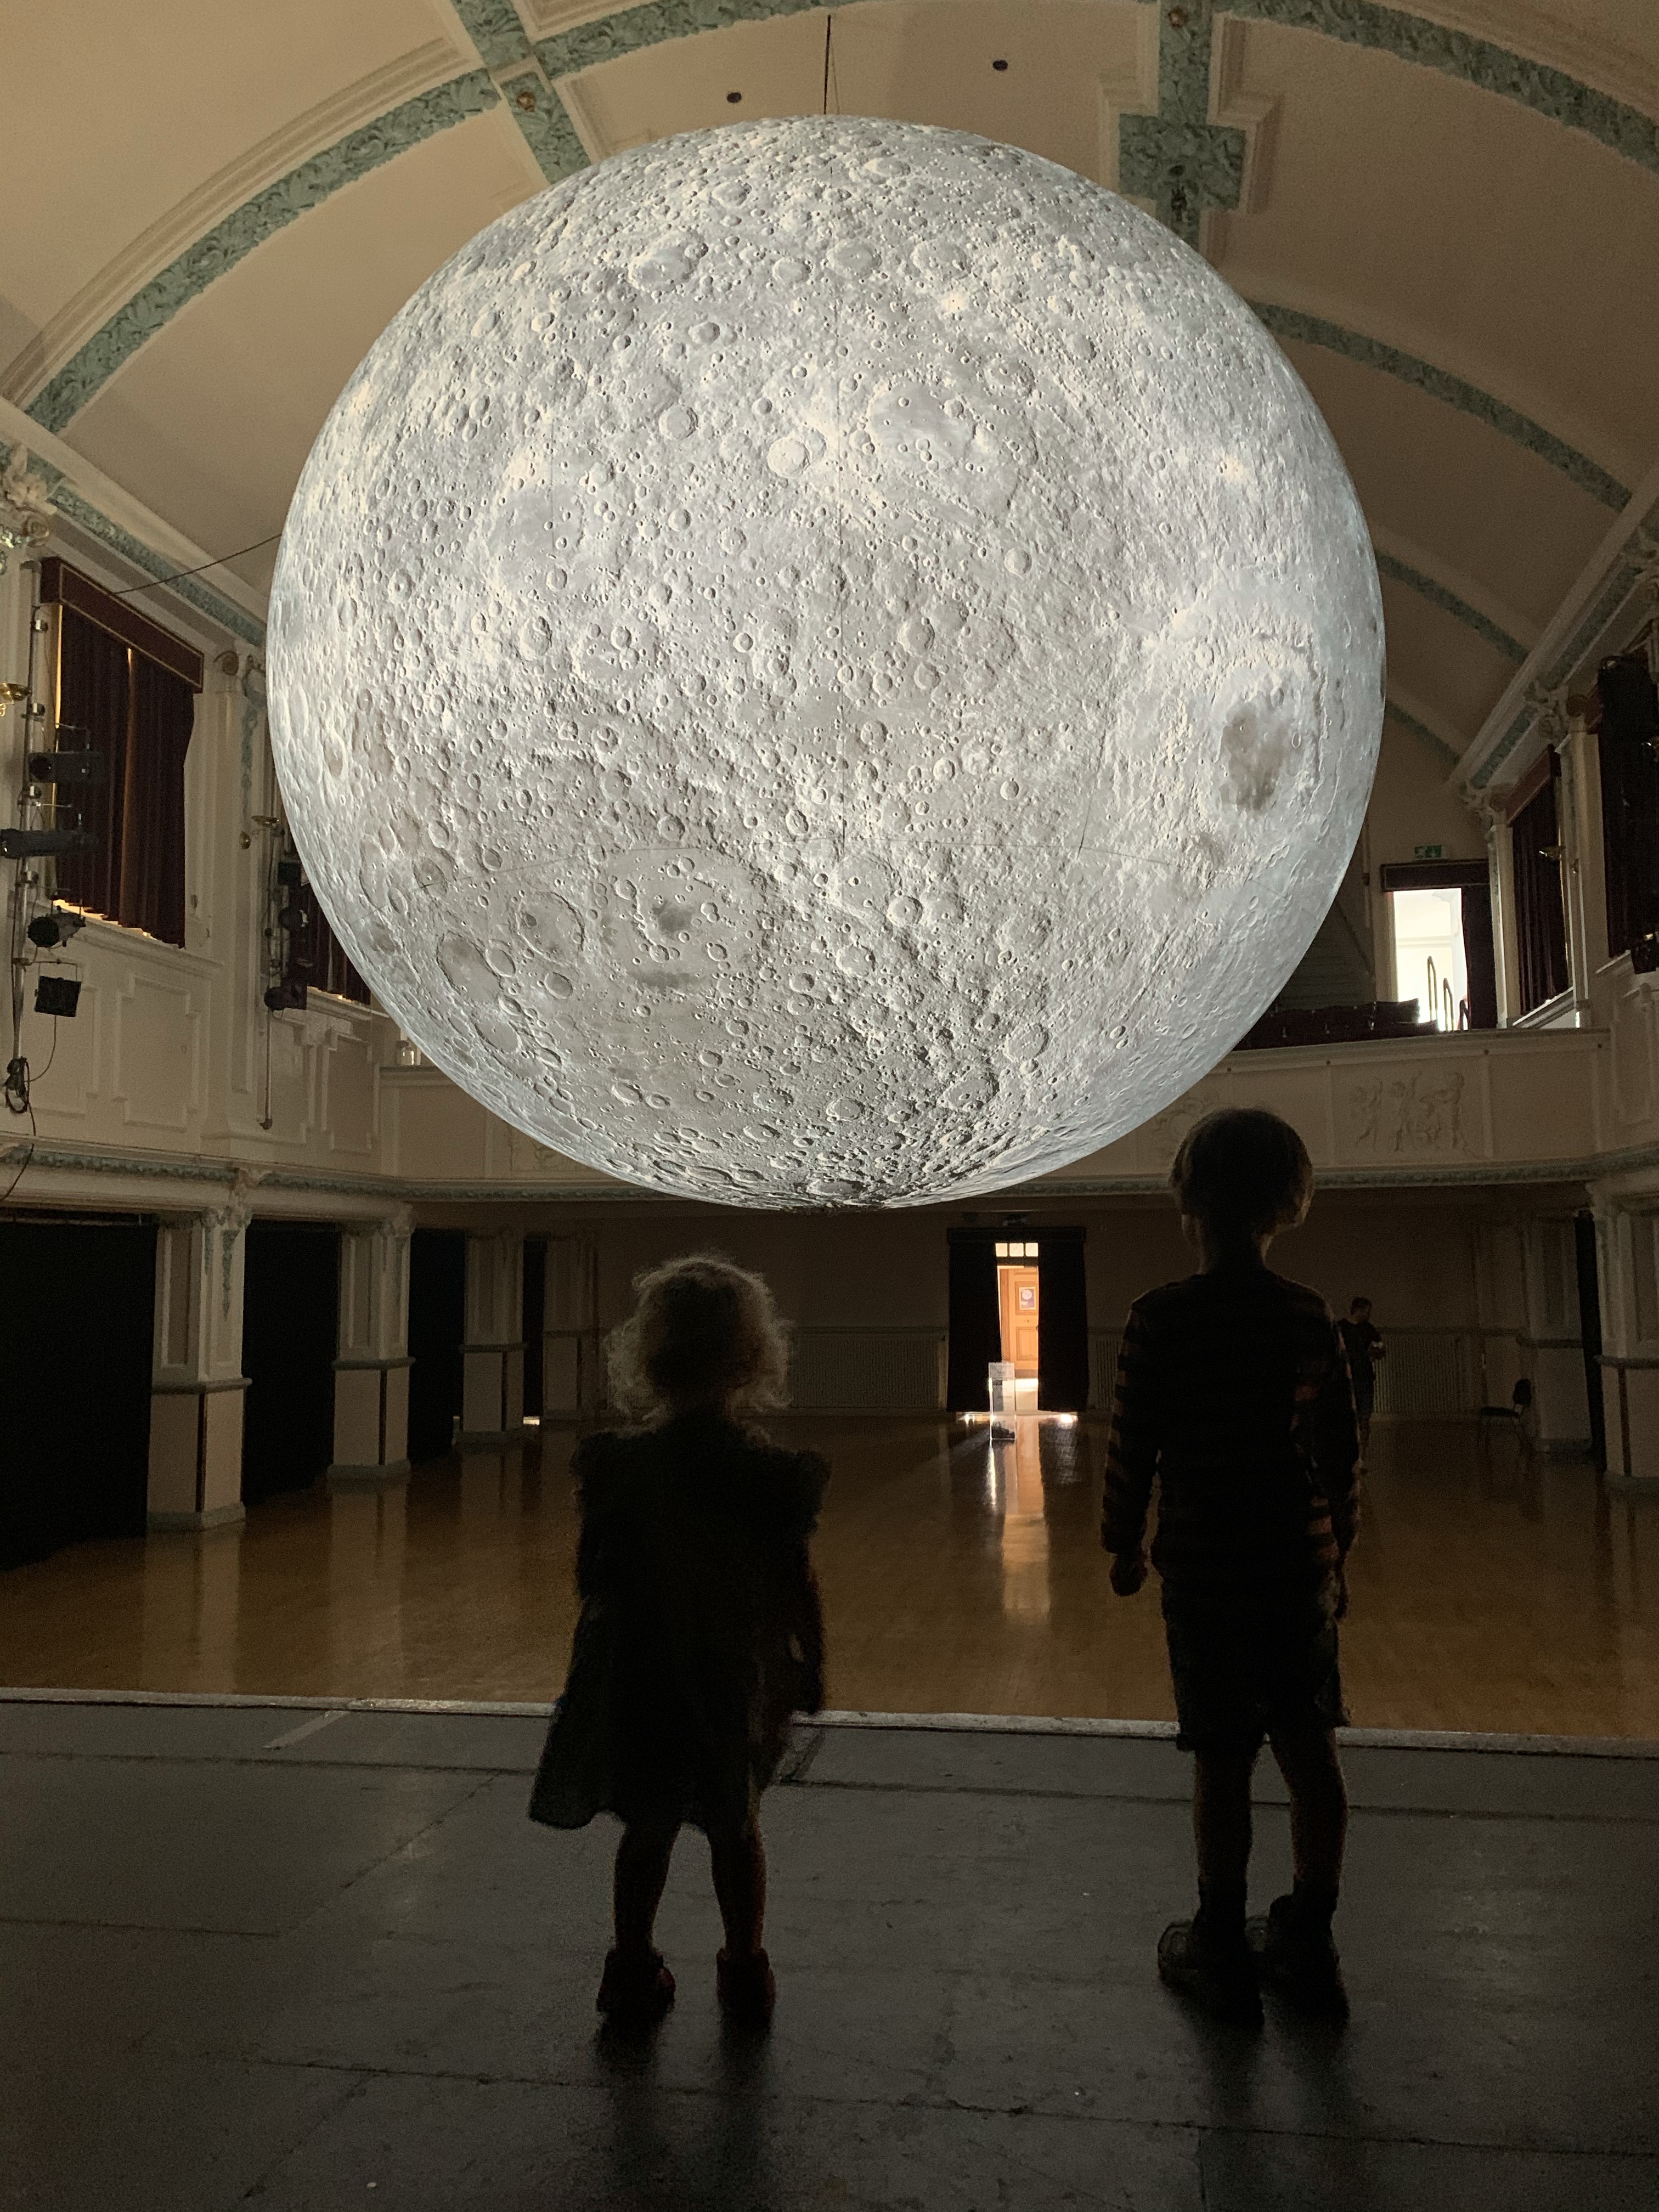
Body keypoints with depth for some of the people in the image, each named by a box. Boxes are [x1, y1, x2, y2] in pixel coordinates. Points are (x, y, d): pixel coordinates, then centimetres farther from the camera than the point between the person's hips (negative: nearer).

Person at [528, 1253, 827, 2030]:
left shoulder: (618, 1463, -14)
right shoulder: (775, 1473, -17)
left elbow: (591, 1576, -5)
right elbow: (794, 1590, -8)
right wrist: (805, 1674, 3)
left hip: (639, 1680, 1)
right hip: (736, 1682, 0)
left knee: (647, 1826, 16)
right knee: (736, 1827, 18)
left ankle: (633, 1971, 27)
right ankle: (746, 1969, 29)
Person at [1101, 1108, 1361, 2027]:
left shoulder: (1159, 1319, -12)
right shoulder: (1310, 1315, 0)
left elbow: (1132, 1444, -8)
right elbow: (1343, 1452, 6)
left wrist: (1124, 1543, 7)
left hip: (1204, 1571, -4)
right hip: (1300, 1565, 4)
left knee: (1223, 1759, 5)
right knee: (1310, 1748, 12)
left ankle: (1221, 1948, 18)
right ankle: (1309, 1945, 25)